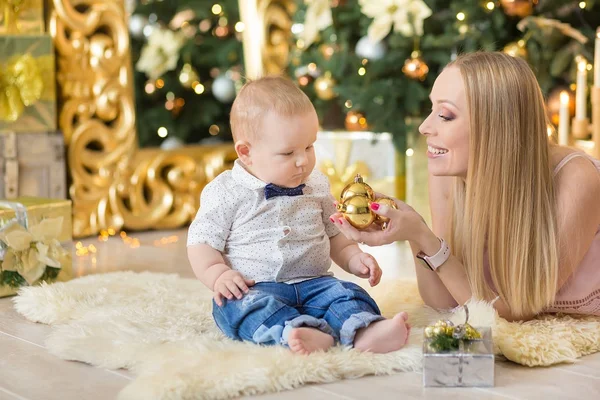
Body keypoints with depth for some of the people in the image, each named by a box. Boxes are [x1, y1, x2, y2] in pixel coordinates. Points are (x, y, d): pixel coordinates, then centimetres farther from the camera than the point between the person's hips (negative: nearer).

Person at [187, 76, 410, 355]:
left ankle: (364, 333, -50)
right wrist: (218, 275, -17)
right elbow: (201, 242, 1)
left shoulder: (317, 186, 13)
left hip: (312, 283, 4)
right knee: (246, 305, -34)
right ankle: (297, 333, -59)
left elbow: (334, 235, 25)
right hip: (253, 288, -3)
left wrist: (355, 259, 6)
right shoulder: (226, 193, 0)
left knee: (346, 294, -23)